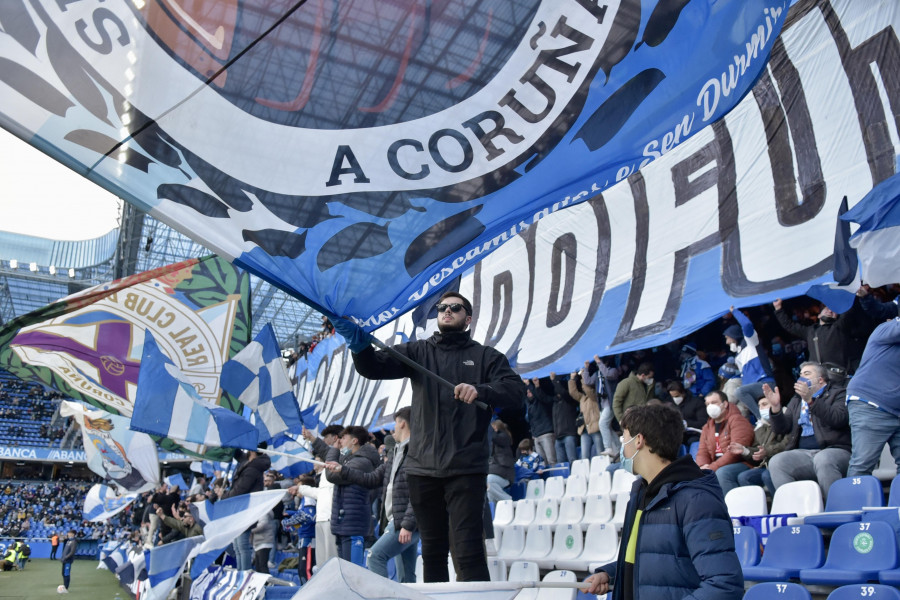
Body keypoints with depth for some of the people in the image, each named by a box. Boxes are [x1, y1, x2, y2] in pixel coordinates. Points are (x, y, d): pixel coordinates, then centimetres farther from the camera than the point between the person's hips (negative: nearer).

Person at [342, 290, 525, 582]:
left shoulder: (487, 357, 7)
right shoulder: (419, 351, 12)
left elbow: (517, 391, -6)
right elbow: (374, 367, 0)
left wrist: (481, 391, -26)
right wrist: (359, 343, -23)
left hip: (466, 468, -3)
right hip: (423, 467, 3)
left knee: (467, 550, -9)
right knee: (432, 550, 14)